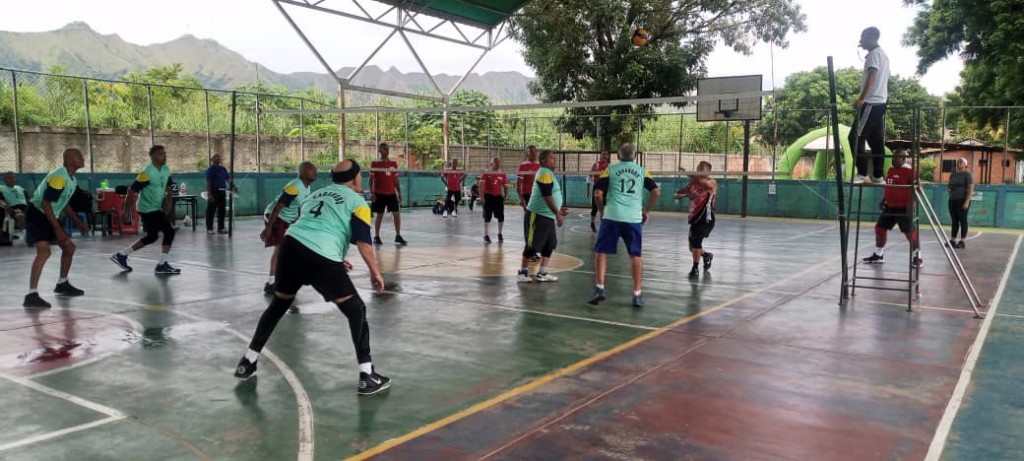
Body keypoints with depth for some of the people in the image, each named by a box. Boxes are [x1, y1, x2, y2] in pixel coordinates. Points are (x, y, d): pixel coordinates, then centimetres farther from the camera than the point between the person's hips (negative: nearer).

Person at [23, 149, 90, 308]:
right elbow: (45, 203, -27)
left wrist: (77, 222, 21)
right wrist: (57, 228, -28)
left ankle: (62, 285, 30)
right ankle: (31, 295, -23)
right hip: (37, 214, -10)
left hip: (50, 216, 10)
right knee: (44, 251, -23)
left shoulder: (72, 179, 8)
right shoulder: (59, 176, -23)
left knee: (69, 247, 15)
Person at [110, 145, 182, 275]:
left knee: (151, 237, 16)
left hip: (156, 208, 9)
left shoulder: (166, 170, 3)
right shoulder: (147, 173, -21)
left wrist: (169, 201, -2)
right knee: (169, 232, -12)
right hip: (148, 209, -9)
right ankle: (163, 265, -3)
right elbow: (131, 191, -18)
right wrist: (127, 211, -18)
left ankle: (121, 255, 26)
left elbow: (168, 187, 15)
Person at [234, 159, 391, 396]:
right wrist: (375, 272, 9)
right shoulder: (357, 202, 8)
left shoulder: (316, 194, 28)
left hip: (291, 245, 6)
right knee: (356, 310, 7)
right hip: (322, 258, -6)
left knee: (278, 305, 27)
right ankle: (367, 376, 5)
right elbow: (363, 242, -3)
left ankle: (247, 362, 35)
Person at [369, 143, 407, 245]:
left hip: (392, 193, 3)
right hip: (379, 194, -3)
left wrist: (399, 193, 7)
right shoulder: (375, 163, -2)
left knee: (397, 214, -3)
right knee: (379, 215, 2)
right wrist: (371, 193, -10)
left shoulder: (394, 163, 8)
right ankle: (376, 237, 13)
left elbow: (396, 180, 12)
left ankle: (398, 236, 4)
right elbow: (371, 179, -2)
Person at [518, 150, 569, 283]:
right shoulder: (545, 173, -16)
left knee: (549, 245, 10)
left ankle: (542, 274, 16)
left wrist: (558, 209, 22)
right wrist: (557, 214, -22)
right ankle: (522, 272, 9)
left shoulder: (549, 173, 16)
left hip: (548, 216, 10)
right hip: (538, 216, -10)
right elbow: (547, 196, -23)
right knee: (533, 246, -3)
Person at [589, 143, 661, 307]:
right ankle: (637, 294, 12)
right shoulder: (642, 171, 12)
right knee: (636, 256, 12)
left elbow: (598, 193, 0)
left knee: (601, 252, 8)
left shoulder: (610, 170, 8)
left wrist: (603, 209, 15)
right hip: (634, 218, 1)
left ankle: (599, 288, -2)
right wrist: (647, 210, 14)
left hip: (612, 216, -1)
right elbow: (656, 192, 3)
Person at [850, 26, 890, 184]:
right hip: (880, 102, 10)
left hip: (871, 102, -10)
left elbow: (872, 77, -21)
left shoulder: (874, 53, -9)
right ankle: (877, 175, 7)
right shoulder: (882, 54, 21)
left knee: (856, 137, -10)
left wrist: (861, 98, -30)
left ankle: (862, 173, -11)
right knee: (876, 140, 7)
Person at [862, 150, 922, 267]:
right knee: (880, 228, 10)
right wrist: (884, 200, 17)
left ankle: (918, 257, 7)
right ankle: (878, 255, 21)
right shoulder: (891, 170, 13)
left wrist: (911, 204, -24)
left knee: (910, 232, -4)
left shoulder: (909, 170, -13)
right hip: (889, 206, 9)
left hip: (903, 207, -9)